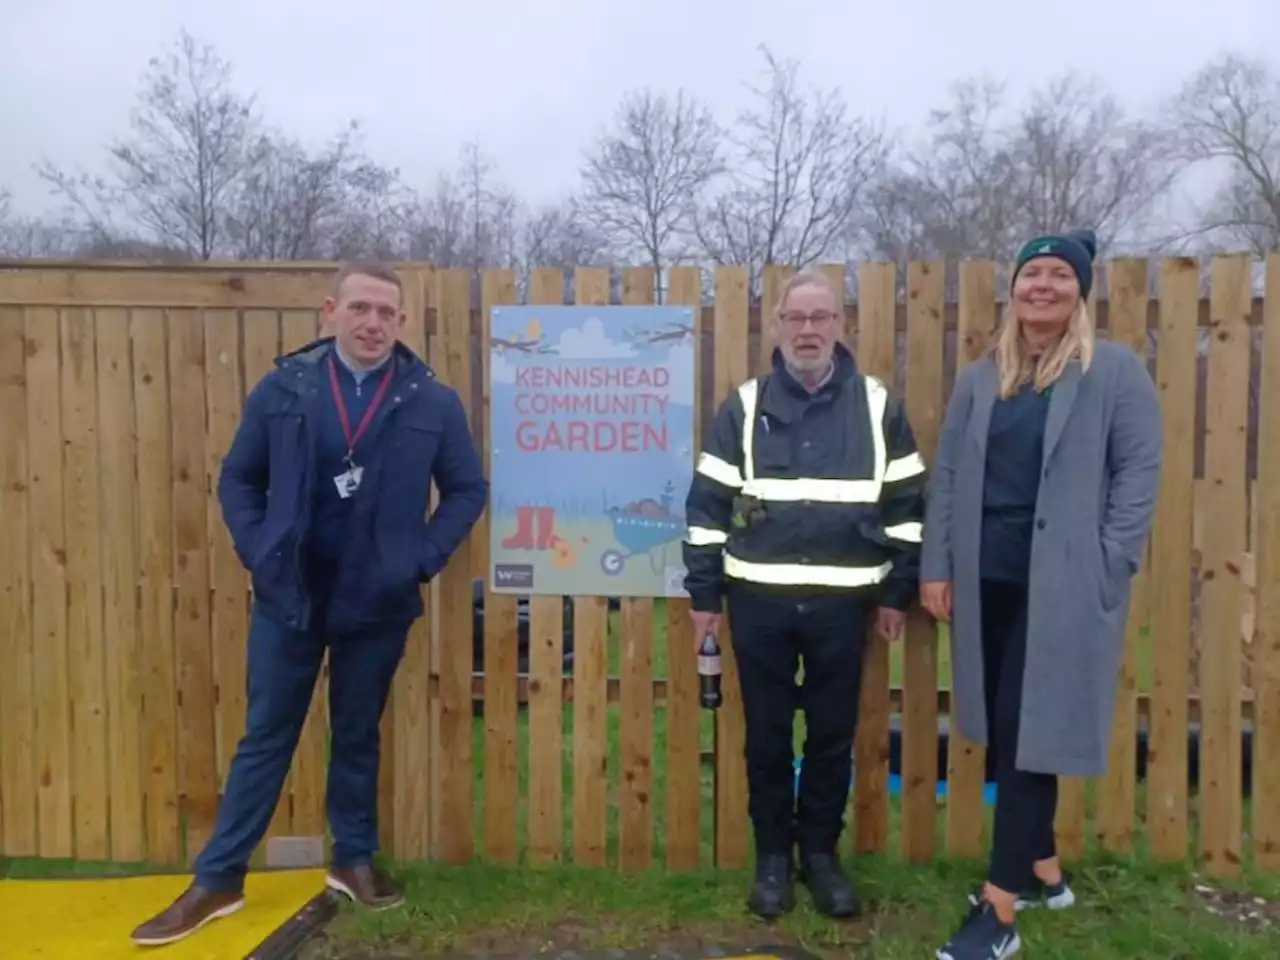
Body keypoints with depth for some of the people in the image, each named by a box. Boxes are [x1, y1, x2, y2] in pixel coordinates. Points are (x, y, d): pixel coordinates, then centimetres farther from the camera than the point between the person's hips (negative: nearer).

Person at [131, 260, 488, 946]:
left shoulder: (433, 402, -4)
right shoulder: (283, 388, -2)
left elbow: (467, 490, 3)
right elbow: (238, 479, 6)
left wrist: (423, 558, -6)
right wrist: (256, 552, -5)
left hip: (378, 603, 0)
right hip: (287, 596, 1)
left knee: (357, 736, 14)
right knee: (265, 737, 10)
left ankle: (354, 860, 32)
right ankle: (218, 879, 24)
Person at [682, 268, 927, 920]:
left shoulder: (878, 406, 2)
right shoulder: (745, 407, 1)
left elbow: (907, 504, 5)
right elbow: (707, 504, 1)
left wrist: (897, 593, 3)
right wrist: (704, 593, -2)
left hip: (843, 601, 1)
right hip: (759, 600, 0)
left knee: (833, 734, 11)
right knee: (766, 734, 10)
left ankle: (820, 851, 30)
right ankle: (772, 855, 28)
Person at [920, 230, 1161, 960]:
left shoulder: (1117, 371, -1)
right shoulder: (980, 379, 11)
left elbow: (1139, 473, -5)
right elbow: (947, 476, 9)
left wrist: (1108, 570, -12)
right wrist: (936, 567, 3)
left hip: (1064, 585, -5)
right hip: (988, 581, 5)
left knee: (1028, 733, -4)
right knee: (1003, 732, 13)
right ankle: (1042, 870, 33)